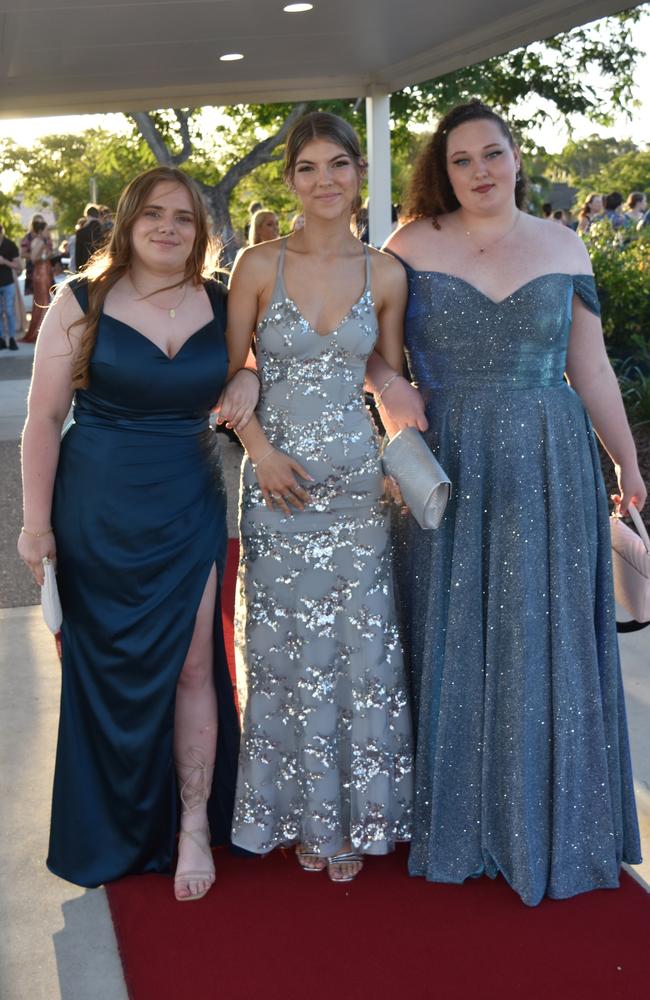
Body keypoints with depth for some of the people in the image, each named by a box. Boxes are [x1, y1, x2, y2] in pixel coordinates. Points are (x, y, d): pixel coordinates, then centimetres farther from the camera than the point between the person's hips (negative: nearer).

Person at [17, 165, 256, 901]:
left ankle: (194, 826, 16)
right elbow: (43, 417, -4)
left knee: (190, 667, 2)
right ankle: (113, 831, 30)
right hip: (96, 512, -1)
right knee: (105, 668, 10)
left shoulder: (221, 307, 3)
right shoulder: (81, 302, -4)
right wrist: (36, 522, -7)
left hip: (187, 513, 1)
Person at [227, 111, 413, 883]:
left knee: (361, 646, 6)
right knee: (287, 646, 7)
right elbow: (226, 374, 2)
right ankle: (301, 813, 26)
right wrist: (261, 451, -10)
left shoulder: (385, 275, 3)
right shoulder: (260, 266, -3)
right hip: (279, 481, -1)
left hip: (358, 479, 1)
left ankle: (355, 815, 24)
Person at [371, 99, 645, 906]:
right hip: (445, 468, -1)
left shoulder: (563, 249, 5)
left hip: (547, 470, 1)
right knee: (451, 643, 8)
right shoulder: (413, 246, 0)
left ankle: (544, 825, 24)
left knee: (541, 642, 6)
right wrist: (387, 384, -16)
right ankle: (455, 820, 25)